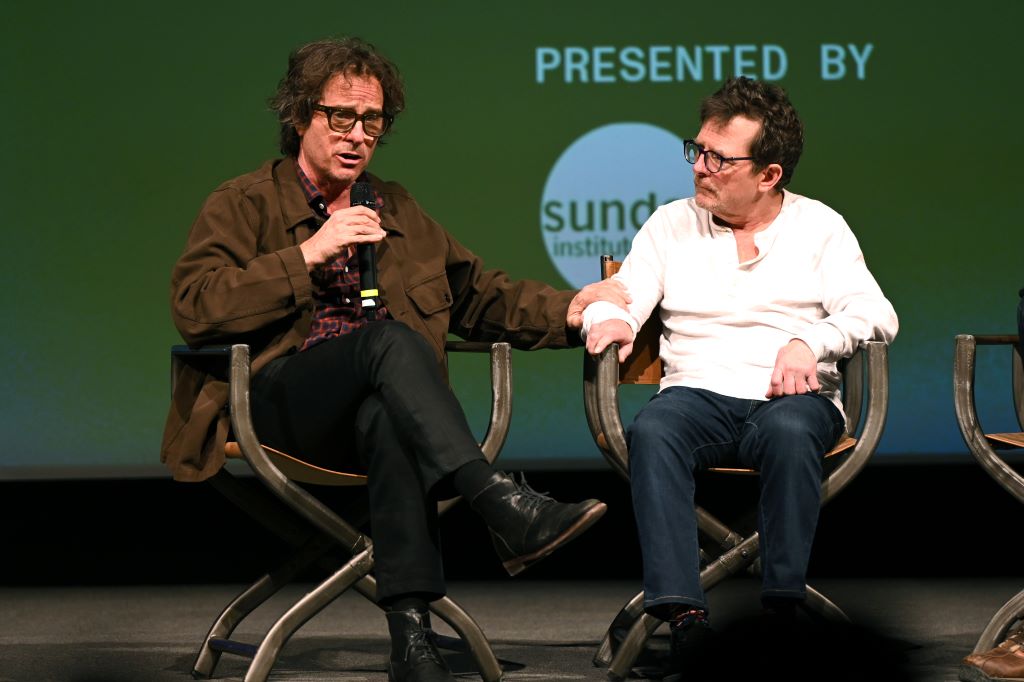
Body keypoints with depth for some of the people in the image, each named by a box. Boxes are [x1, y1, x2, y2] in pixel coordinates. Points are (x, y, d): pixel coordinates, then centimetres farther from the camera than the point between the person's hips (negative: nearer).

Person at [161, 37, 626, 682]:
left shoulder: (396, 210, 27)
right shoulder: (244, 205, 9)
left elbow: (479, 292, 30)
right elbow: (193, 307, -6)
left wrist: (567, 311, 11)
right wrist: (309, 254, -11)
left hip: (379, 403, 3)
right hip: (282, 402, -3)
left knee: (386, 418, -37)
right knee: (391, 337, -34)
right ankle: (506, 506, -44)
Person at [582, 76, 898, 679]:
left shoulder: (819, 226, 12)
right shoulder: (670, 224, 18)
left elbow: (874, 313, 0)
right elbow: (622, 300, 8)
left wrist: (809, 343, -19)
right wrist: (609, 320, -17)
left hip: (792, 399, -1)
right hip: (699, 394, 1)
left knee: (790, 432, -38)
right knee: (652, 432, -34)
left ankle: (783, 606, -37)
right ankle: (683, 611, -43)